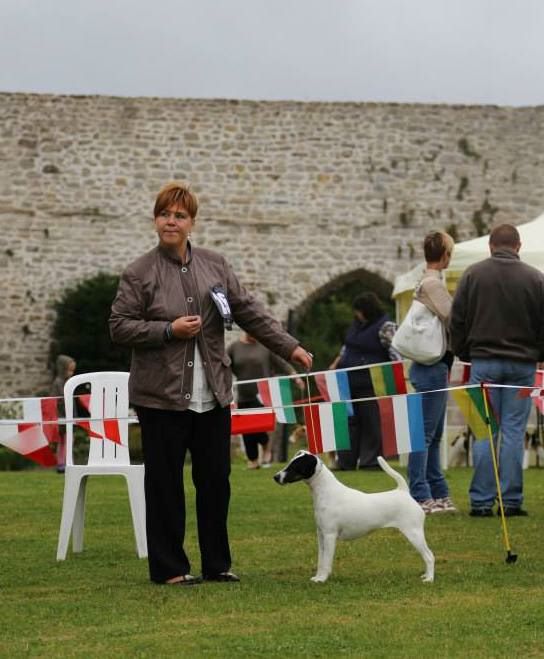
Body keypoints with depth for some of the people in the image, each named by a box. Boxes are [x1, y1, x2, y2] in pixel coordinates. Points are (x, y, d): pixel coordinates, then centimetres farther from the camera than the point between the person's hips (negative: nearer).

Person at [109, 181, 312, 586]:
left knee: (216, 480, 8)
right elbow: (119, 327, -5)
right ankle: (169, 567, 9)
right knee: (165, 484, 1)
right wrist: (168, 330, -15)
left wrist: (288, 346, 3)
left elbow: (250, 312, 9)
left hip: (212, 395, 4)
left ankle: (217, 564, 18)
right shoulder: (140, 274, -4)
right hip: (162, 396, -4)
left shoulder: (215, 265, 8)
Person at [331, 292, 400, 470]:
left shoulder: (385, 326, -9)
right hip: (349, 381, 8)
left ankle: (371, 461, 2)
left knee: (371, 422, -3)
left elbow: (395, 352, -14)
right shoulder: (357, 324, 15)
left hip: (370, 384, -8)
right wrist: (335, 365, 22)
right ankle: (345, 461, 12)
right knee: (349, 421, 8)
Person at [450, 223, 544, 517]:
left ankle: (481, 501, 0)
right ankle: (511, 501, 2)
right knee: (513, 432, 2)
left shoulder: (473, 275, 0)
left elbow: (457, 321, 3)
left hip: (483, 362, 0)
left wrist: (464, 353, 15)